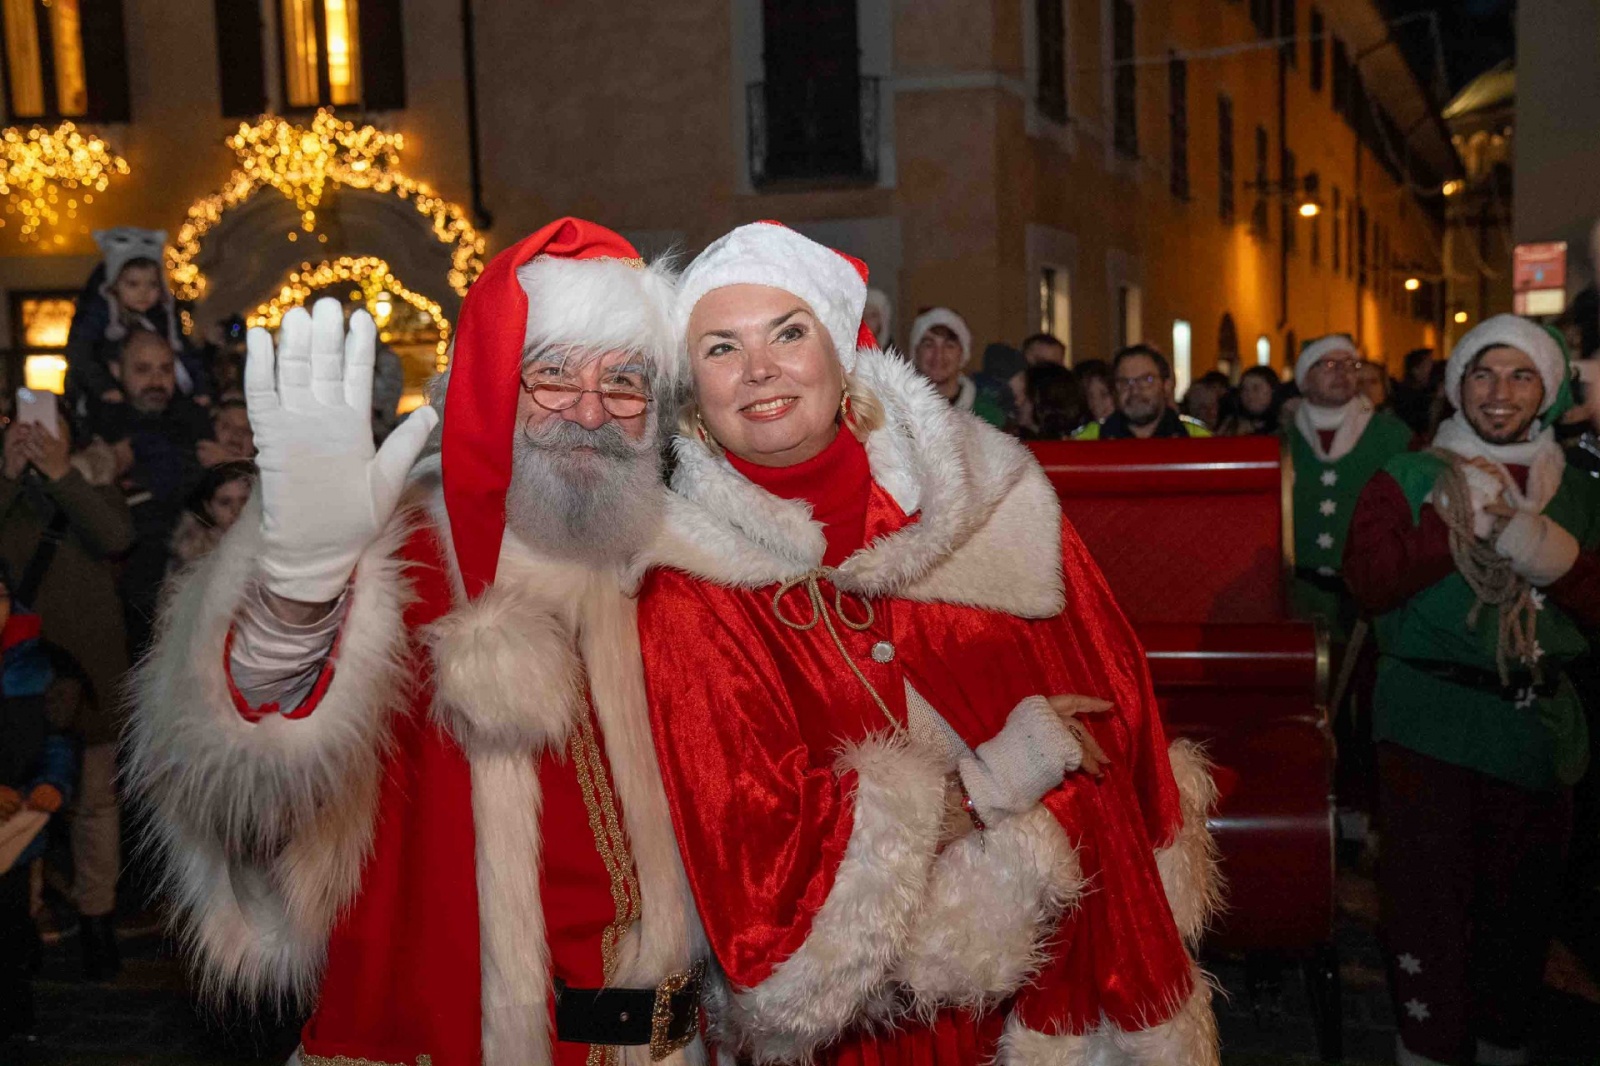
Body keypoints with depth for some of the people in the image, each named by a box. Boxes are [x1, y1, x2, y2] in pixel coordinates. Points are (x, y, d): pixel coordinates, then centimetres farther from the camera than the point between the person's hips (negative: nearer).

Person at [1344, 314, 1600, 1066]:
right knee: (1429, 896, 0)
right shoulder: (1410, 479, 0)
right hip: (1430, 723, -3)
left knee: (1521, 899, 14)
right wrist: (1463, 523, -19)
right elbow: (1369, 580, -15)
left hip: (1540, 723, 4)